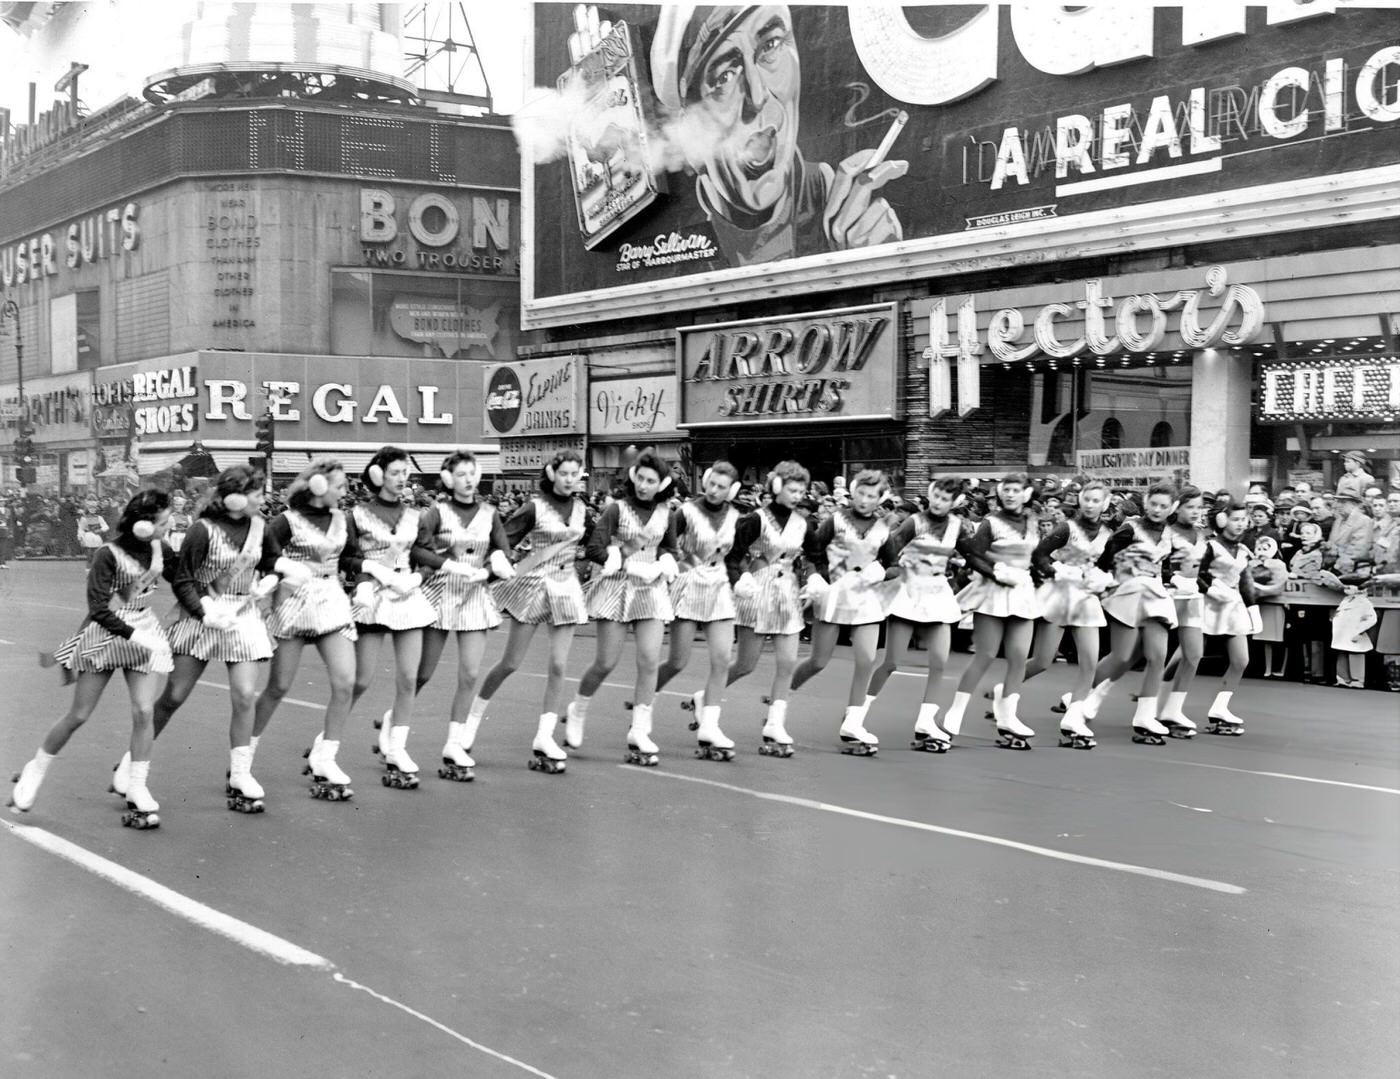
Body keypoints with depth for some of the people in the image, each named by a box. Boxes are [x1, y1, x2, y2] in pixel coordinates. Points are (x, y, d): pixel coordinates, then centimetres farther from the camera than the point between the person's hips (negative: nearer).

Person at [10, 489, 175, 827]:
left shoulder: (160, 549, -3)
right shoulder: (109, 555, -19)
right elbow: (98, 609, -21)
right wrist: (133, 635, -27)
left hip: (144, 633, 4)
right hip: (105, 634, -4)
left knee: (143, 711, -9)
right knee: (79, 714, 4)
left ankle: (137, 788, 1)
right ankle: (35, 771, 26)